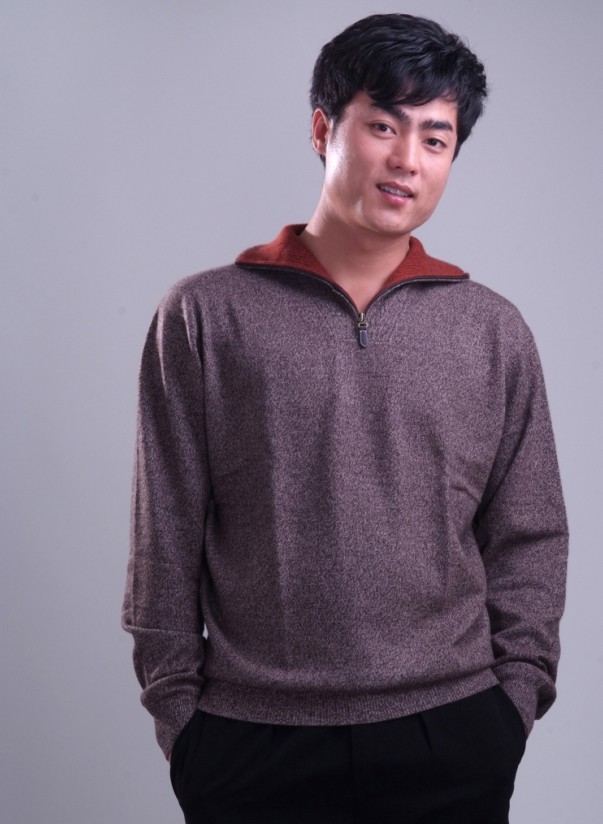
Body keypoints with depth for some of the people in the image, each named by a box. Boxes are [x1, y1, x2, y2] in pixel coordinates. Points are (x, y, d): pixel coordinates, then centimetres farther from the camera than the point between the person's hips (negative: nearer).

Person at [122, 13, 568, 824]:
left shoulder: (494, 331, 6)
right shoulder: (205, 316, 1)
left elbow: (530, 541, 9)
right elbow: (166, 540, 2)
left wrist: (512, 700, 2)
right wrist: (177, 708, -1)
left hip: (451, 741, 2)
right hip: (251, 742, -1)